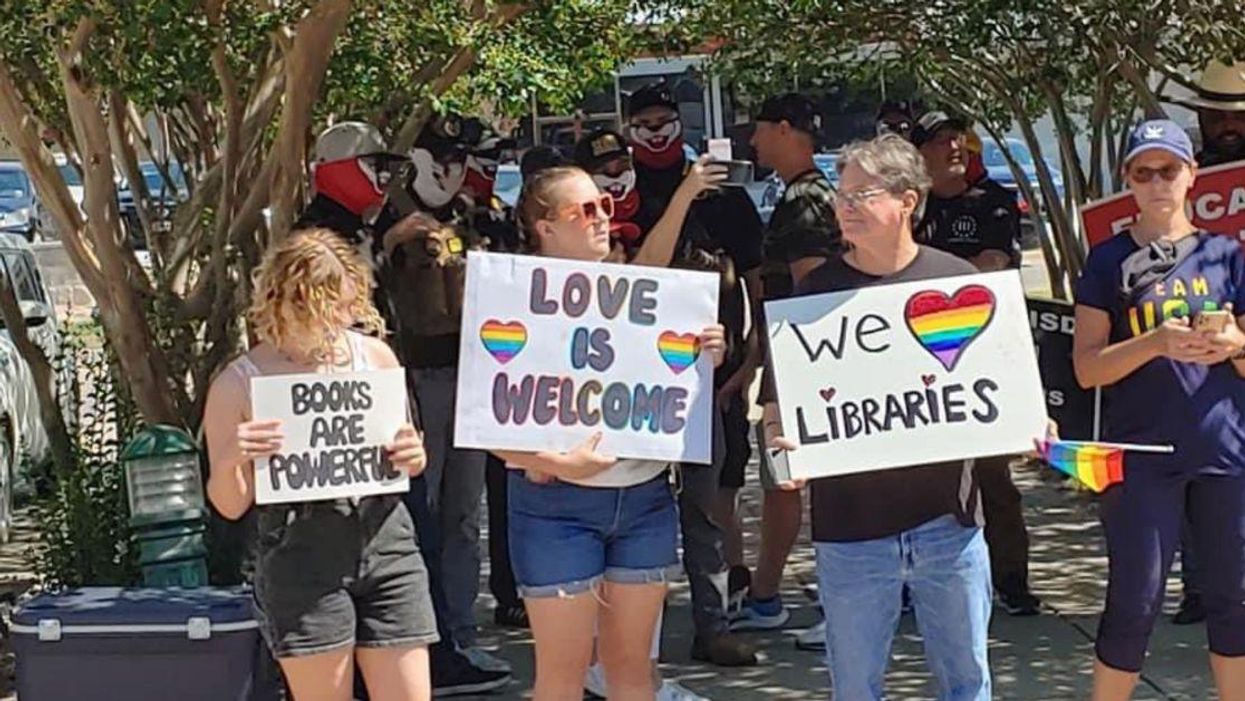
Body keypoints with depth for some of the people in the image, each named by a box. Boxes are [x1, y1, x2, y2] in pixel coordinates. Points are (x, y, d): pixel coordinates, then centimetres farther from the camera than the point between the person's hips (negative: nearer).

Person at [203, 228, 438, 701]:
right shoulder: (239, 384, -2)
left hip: (383, 535, 3)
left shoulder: (374, 356, 7)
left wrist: (411, 457, -2)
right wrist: (229, 461, -20)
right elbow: (230, 505, 2)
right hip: (301, 551, -3)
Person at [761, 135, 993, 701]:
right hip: (851, 525, 0)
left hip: (946, 514, 0)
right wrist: (779, 443, -17)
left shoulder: (956, 279, 3)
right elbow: (778, 399, 3)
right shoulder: (816, 291, 1)